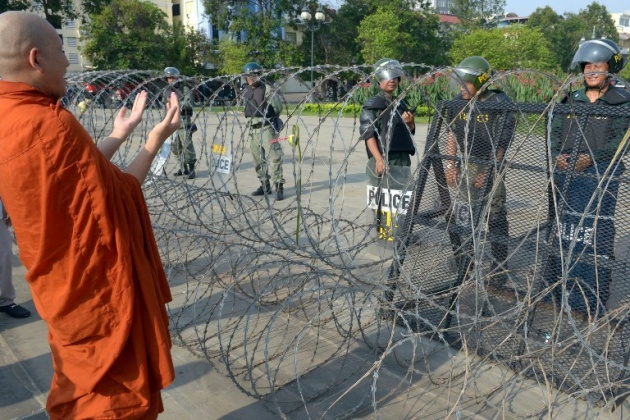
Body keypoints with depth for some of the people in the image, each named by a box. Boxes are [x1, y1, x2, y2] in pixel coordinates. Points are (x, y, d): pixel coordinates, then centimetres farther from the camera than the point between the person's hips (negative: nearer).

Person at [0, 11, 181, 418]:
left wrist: (120, 134, 15)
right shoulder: (50, 123, -26)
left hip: (65, 288, 9)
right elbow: (117, 194, -15)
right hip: (99, 292, -9)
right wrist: (156, 140, -4)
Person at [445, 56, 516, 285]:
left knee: (496, 218, 1)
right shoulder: (458, 103, 3)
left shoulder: (500, 103, -12)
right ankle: (462, 259, 25)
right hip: (465, 166, 5)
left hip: (491, 166, -4)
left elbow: (503, 143, -11)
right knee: (457, 214, 6)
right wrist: (450, 164, 2)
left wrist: (488, 172, -14)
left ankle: (499, 266, 15)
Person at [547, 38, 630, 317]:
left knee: (595, 234, -7)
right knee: (561, 231, 10)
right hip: (565, 176, 5)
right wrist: (557, 154, -7)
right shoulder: (571, 100, 15)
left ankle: (593, 301, 3)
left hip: (600, 176, -4)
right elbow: (555, 132, 11)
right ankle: (560, 292, 24)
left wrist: (592, 157, -19)